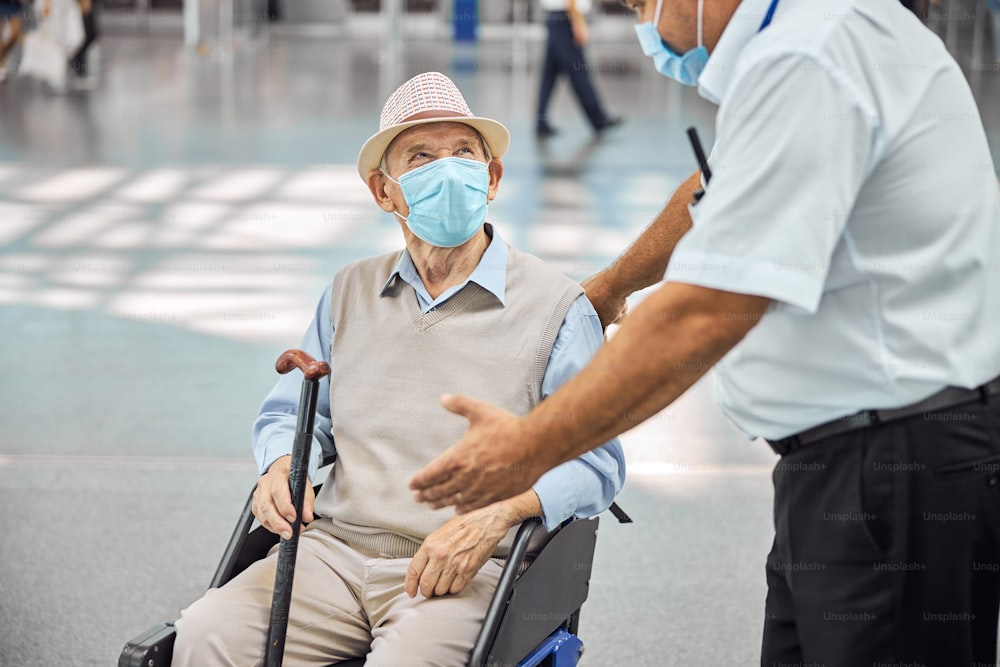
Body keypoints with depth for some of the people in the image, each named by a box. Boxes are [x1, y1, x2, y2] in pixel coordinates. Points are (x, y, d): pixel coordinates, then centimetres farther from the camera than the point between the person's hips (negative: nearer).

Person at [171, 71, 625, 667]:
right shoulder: (351, 294, 18)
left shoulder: (557, 306, 3)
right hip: (334, 551, 4)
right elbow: (294, 413, 26)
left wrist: (495, 515, -20)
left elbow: (595, 462, -3)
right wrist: (282, 468, 2)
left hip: (466, 572, -3)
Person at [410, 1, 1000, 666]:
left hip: (907, 472, -10)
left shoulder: (803, 62, -21)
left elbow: (706, 313, -26)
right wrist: (613, 284, 48)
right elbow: (719, 196, 32)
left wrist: (531, 446, -19)